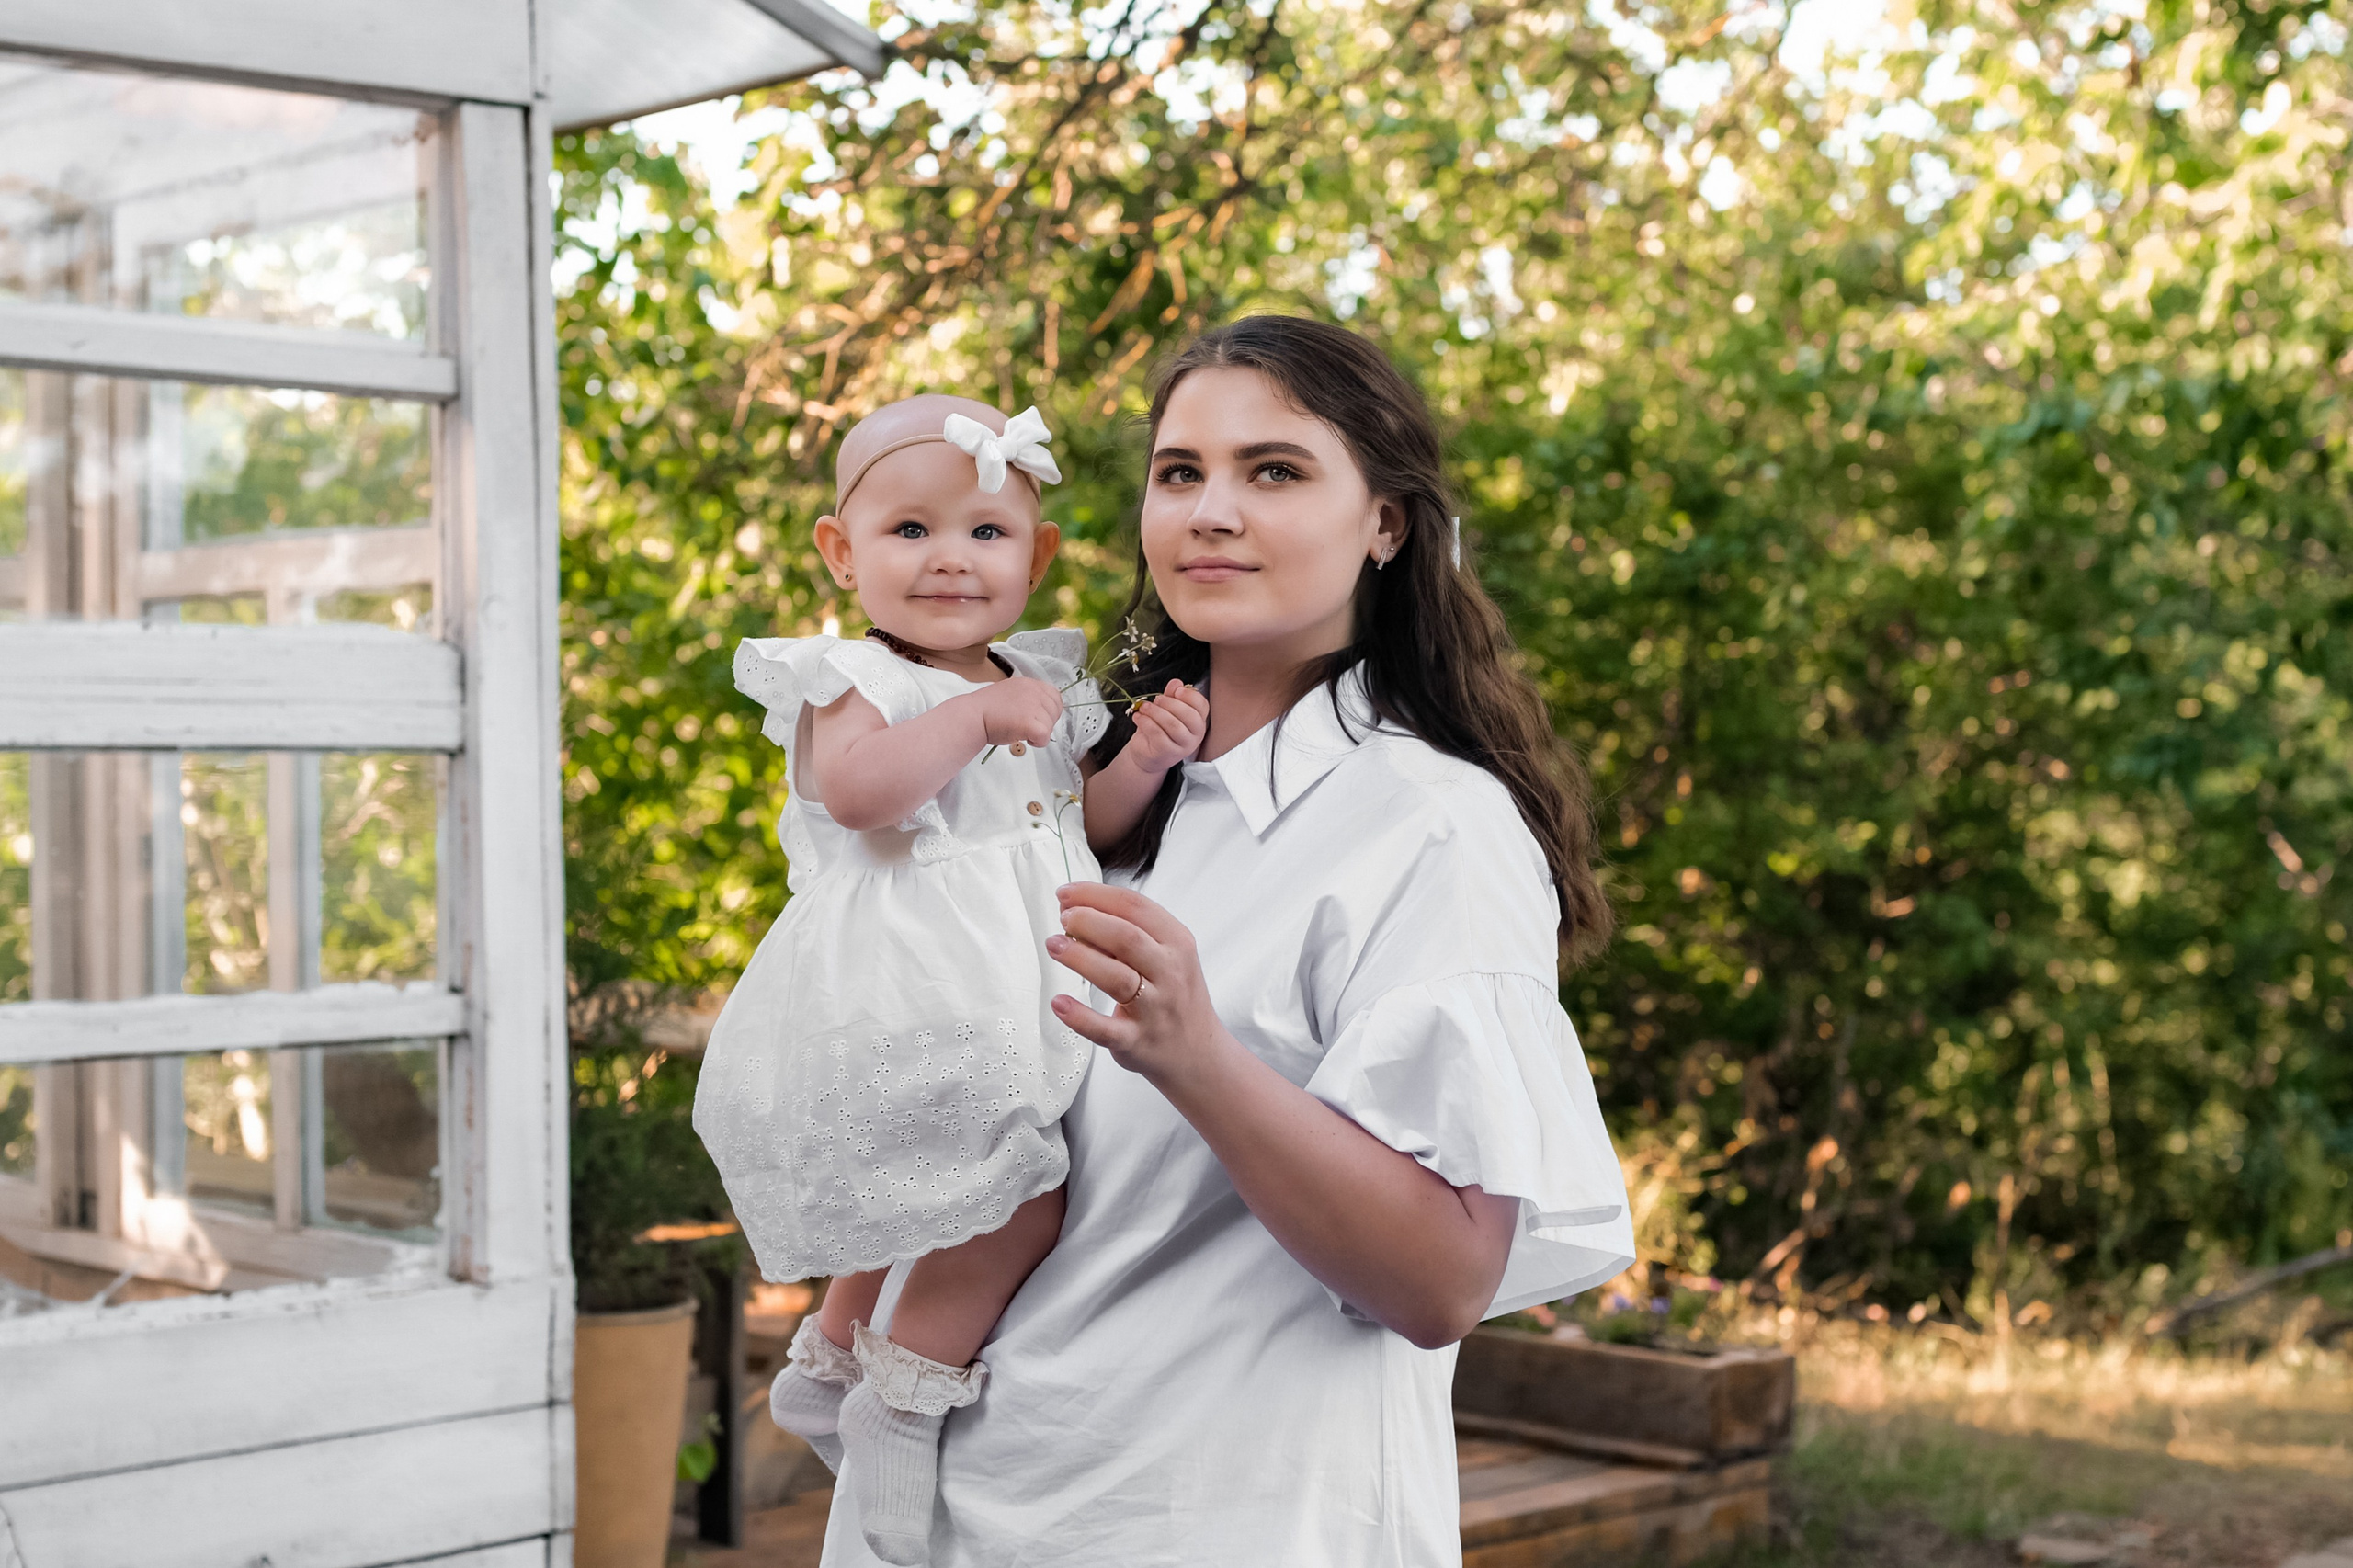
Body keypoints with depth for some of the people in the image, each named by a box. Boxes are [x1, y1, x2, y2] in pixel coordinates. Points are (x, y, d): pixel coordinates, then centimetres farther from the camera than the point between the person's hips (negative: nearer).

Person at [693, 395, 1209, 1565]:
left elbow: (1085, 825, 19)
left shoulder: (1037, 689, 14)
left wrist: (1143, 761, 1)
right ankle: (900, 1401, 1)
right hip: (900, 1013, -9)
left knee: (928, 1190, 23)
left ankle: (826, 1363, 42)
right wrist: (977, 715, -27)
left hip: (999, 1015, 9)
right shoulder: (851, 680, -10)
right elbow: (856, 785, -31)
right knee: (1024, 1200, -15)